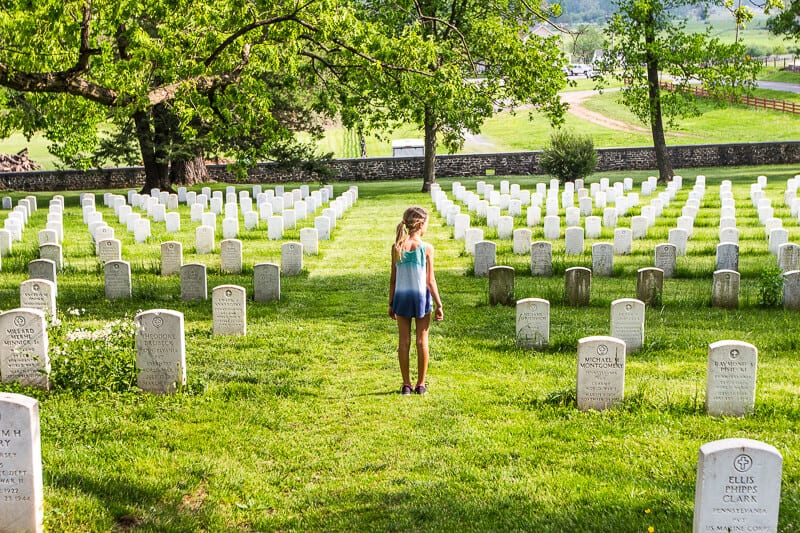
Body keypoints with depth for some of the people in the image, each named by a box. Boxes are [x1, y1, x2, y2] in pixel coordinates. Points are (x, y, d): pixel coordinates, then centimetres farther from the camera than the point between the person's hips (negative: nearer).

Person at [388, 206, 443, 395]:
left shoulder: (397, 248, -4)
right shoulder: (427, 248, -11)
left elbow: (393, 279, 0)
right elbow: (430, 281, -9)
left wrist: (391, 303, 9)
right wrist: (438, 305, -1)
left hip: (401, 297, 2)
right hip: (421, 296, -2)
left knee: (404, 341, 8)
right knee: (422, 341, 8)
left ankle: (406, 385, 12)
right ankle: (421, 384, 14)